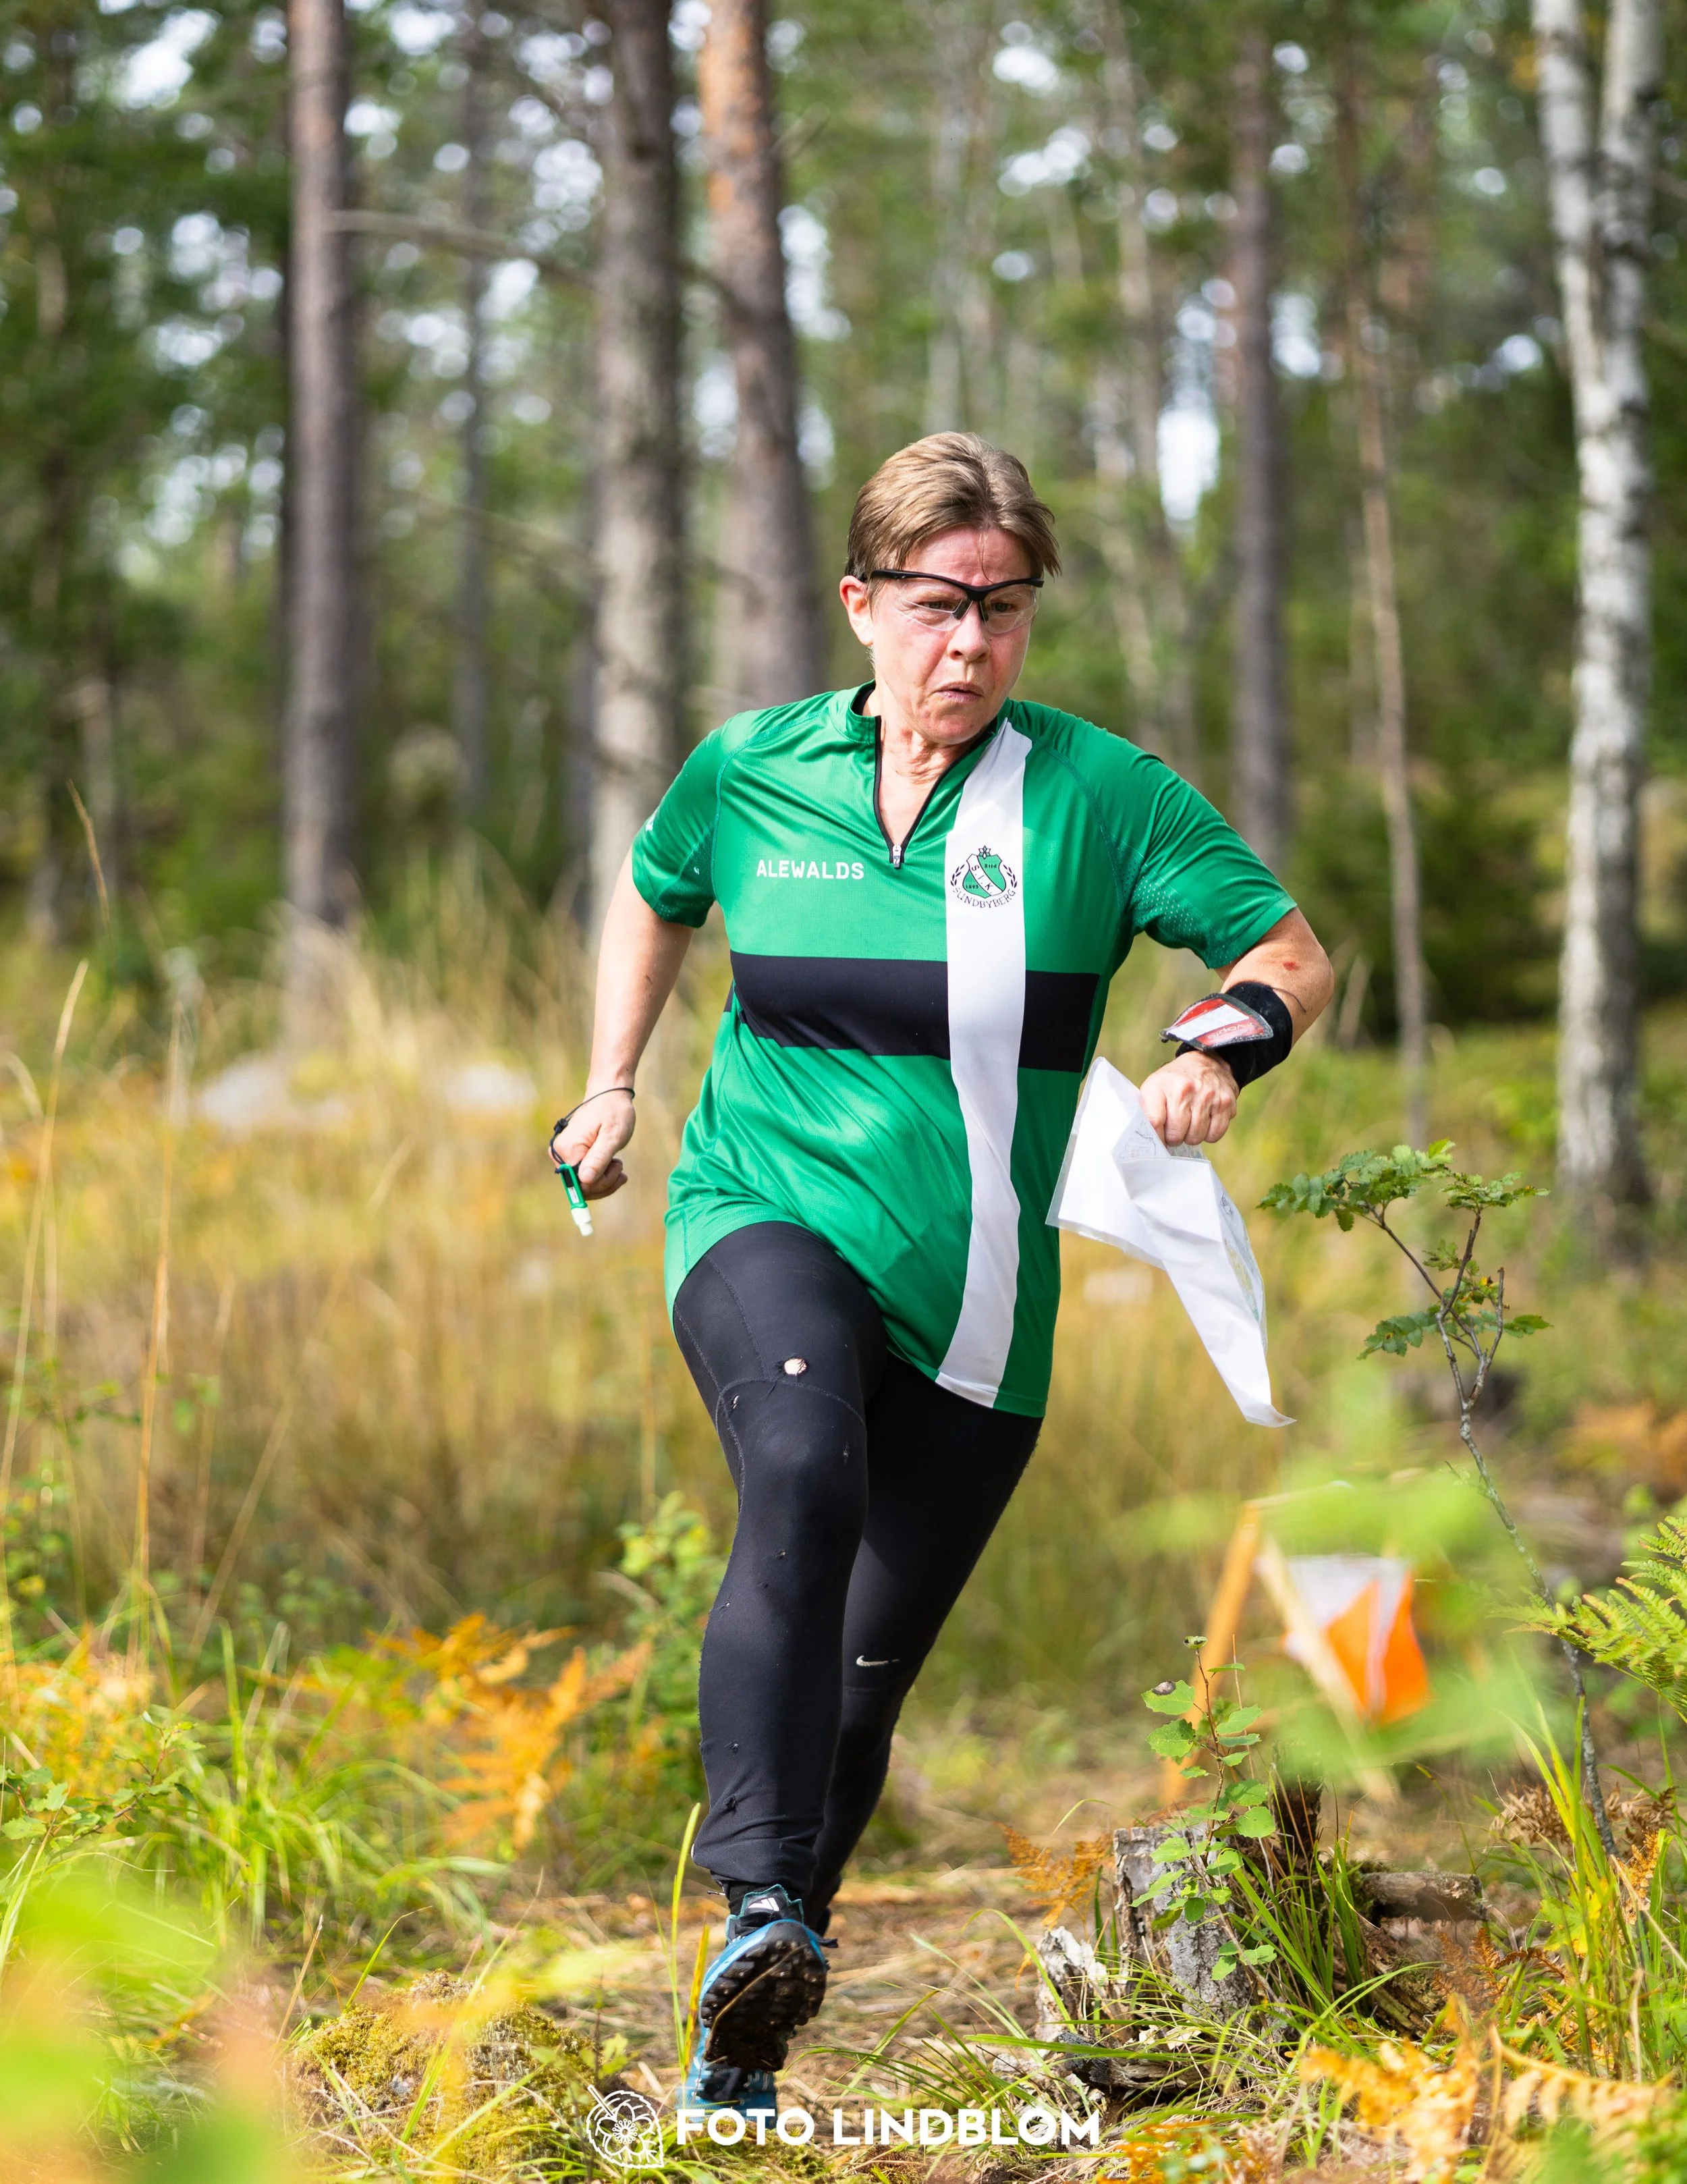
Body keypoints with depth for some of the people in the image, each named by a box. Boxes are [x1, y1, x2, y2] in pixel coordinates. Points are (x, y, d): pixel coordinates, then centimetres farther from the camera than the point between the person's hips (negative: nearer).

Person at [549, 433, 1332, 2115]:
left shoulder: (1095, 792, -3)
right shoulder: (748, 773, 3)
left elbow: (1290, 949, -1)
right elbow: (652, 892, 25)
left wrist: (1227, 1046, -21)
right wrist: (611, 1084, 17)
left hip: (977, 1310, 1)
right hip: (769, 1226, -1)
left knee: (864, 1682, 5)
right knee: (804, 1479, -35)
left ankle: (739, 2056, 22)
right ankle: (761, 1911, -40)